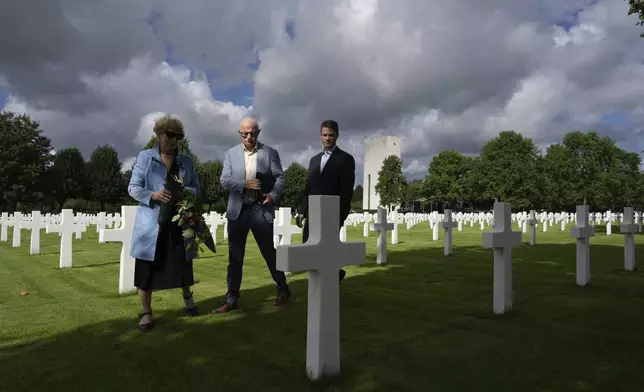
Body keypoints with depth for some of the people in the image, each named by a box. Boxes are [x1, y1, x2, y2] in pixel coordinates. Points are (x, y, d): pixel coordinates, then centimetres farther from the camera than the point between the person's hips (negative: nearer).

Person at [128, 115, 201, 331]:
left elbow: (196, 188, 12)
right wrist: (153, 195, -19)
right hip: (151, 222, -2)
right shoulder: (145, 157, 2)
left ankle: (187, 297, 38)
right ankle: (146, 312, 16)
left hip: (179, 221, 3)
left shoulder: (186, 161, 10)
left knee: (183, 262, 11)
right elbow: (133, 187, 0)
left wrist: (185, 192, -12)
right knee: (147, 267, 2)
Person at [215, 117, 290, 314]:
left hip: (261, 209, -2)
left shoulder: (270, 153, 2)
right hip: (237, 210, 2)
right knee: (235, 256, 7)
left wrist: (273, 195, -18)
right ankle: (231, 300, 16)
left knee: (269, 251, 7)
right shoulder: (231, 153, 7)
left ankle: (283, 290, 26)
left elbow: (280, 177, 0)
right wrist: (245, 184, -16)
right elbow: (224, 180, 0)